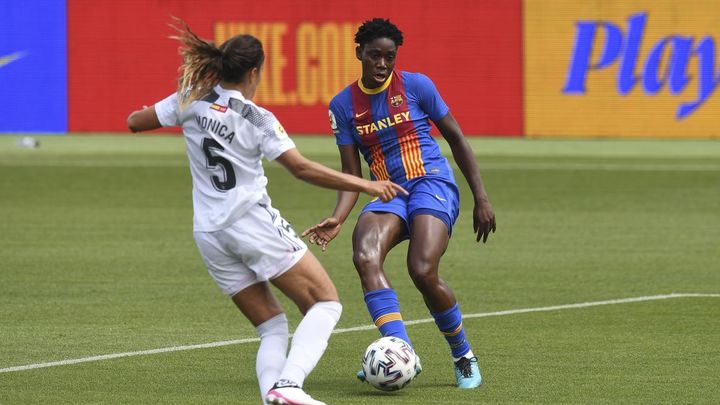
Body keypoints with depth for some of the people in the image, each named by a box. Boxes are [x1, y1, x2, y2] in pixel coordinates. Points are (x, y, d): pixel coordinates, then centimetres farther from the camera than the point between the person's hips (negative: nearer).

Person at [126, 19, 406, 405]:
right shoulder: (258, 119, -7)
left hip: (209, 234, 6)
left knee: (271, 326, 14)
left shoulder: (191, 102, 5)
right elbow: (302, 169, -14)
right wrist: (365, 185, -10)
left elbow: (134, 122, 15)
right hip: (253, 221, -6)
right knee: (326, 304, 0)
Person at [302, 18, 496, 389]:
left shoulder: (415, 85, 0)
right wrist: (337, 218, -12)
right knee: (365, 257, -29)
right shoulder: (344, 104, 7)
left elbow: (456, 139, 7)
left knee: (423, 272, -25)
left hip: (432, 184, -3)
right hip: (388, 194, 3)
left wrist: (481, 199, 4)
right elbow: (352, 174, 6)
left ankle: (464, 358, -1)